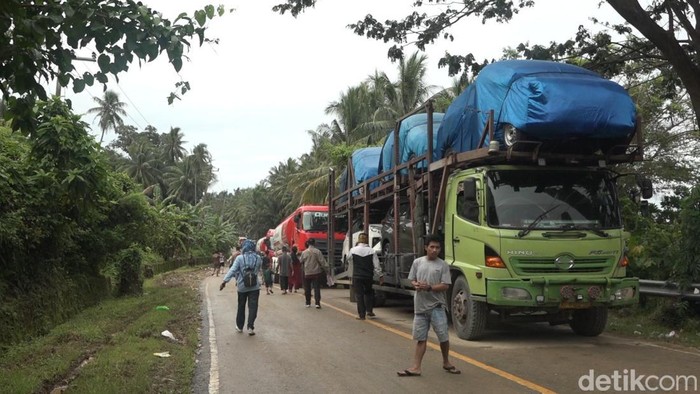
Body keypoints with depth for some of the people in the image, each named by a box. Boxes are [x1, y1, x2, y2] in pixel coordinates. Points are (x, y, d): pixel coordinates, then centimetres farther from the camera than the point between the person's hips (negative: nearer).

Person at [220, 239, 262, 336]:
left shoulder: (239, 258, -10)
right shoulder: (258, 258, -2)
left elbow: (232, 270, -16)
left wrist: (224, 281, -17)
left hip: (242, 287, 0)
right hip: (254, 287, 0)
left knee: (241, 307, 15)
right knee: (253, 307, 0)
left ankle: (239, 326, 25)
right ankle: (250, 327, -9)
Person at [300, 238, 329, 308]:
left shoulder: (304, 252, -2)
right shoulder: (317, 252, -9)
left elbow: (301, 262, 10)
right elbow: (322, 262, -11)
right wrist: (326, 269, -4)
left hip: (307, 274, 2)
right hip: (316, 273, -2)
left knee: (307, 289, 13)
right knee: (317, 288, -1)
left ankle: (308, 303, 18)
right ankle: (317, 303, -11)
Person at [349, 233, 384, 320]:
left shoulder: (353, 250, -7)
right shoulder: (371, 251, -6)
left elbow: (351, 262, 7)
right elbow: (376, 265, -4)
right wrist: (380, 276, 4)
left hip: (357, 276, -1)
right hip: (368, 276, 1)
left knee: (359, 294, 4)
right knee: (368, 293, 22)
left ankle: (361, 314, 3)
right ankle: (369, 310, 17)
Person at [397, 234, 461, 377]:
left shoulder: (443, 265, -2)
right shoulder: (417, 262, 7)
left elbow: (445, 286, -7)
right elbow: (412, 279, 14)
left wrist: (429, 287, -19)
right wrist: (416, 284, -9)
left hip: (437, 306, -2)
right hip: (420, 306, 3)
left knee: (443, 336, 0)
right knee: (421, 338, 7)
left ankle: (446, 363, 22)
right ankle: (416, 367, 8)